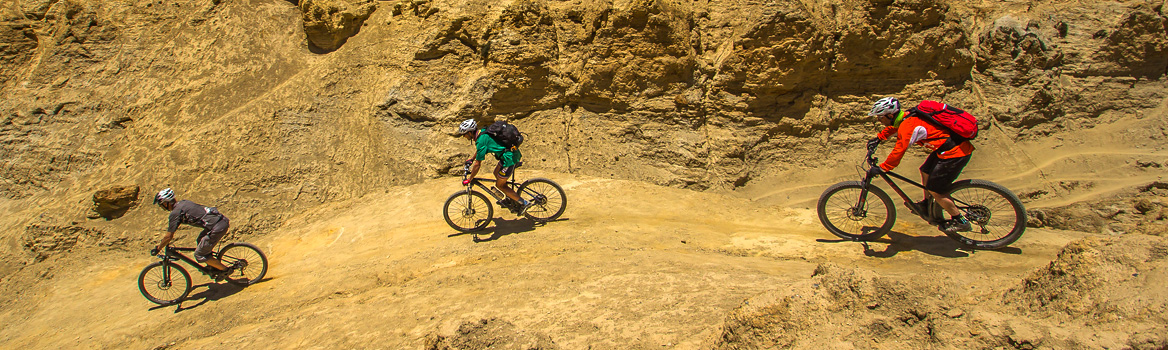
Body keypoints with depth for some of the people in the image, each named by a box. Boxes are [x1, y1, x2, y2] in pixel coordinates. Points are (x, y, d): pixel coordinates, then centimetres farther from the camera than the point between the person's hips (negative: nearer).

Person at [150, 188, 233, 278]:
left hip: (217, 227, -9)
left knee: (199, 255, 5)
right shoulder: (183, 202, 19)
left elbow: (169, 237, -2)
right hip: (223, 220, 9)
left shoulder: (175, 213, -6)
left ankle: (225, 270, 12)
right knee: (200, 241, 31)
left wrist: (157, 249, 13)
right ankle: (212, 266, 37)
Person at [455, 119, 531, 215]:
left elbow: (477, 164, -14)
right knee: (496, 173, 25)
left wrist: (468, 180, -4)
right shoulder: (482, 131, 9)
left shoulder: (481, 140, -18)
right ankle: (510, 197, 36)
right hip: (513, 153, 9)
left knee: (500, 185, 4)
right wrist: (472, 159, 43)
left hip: (510, 158, -9)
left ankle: (524, 203, 7)